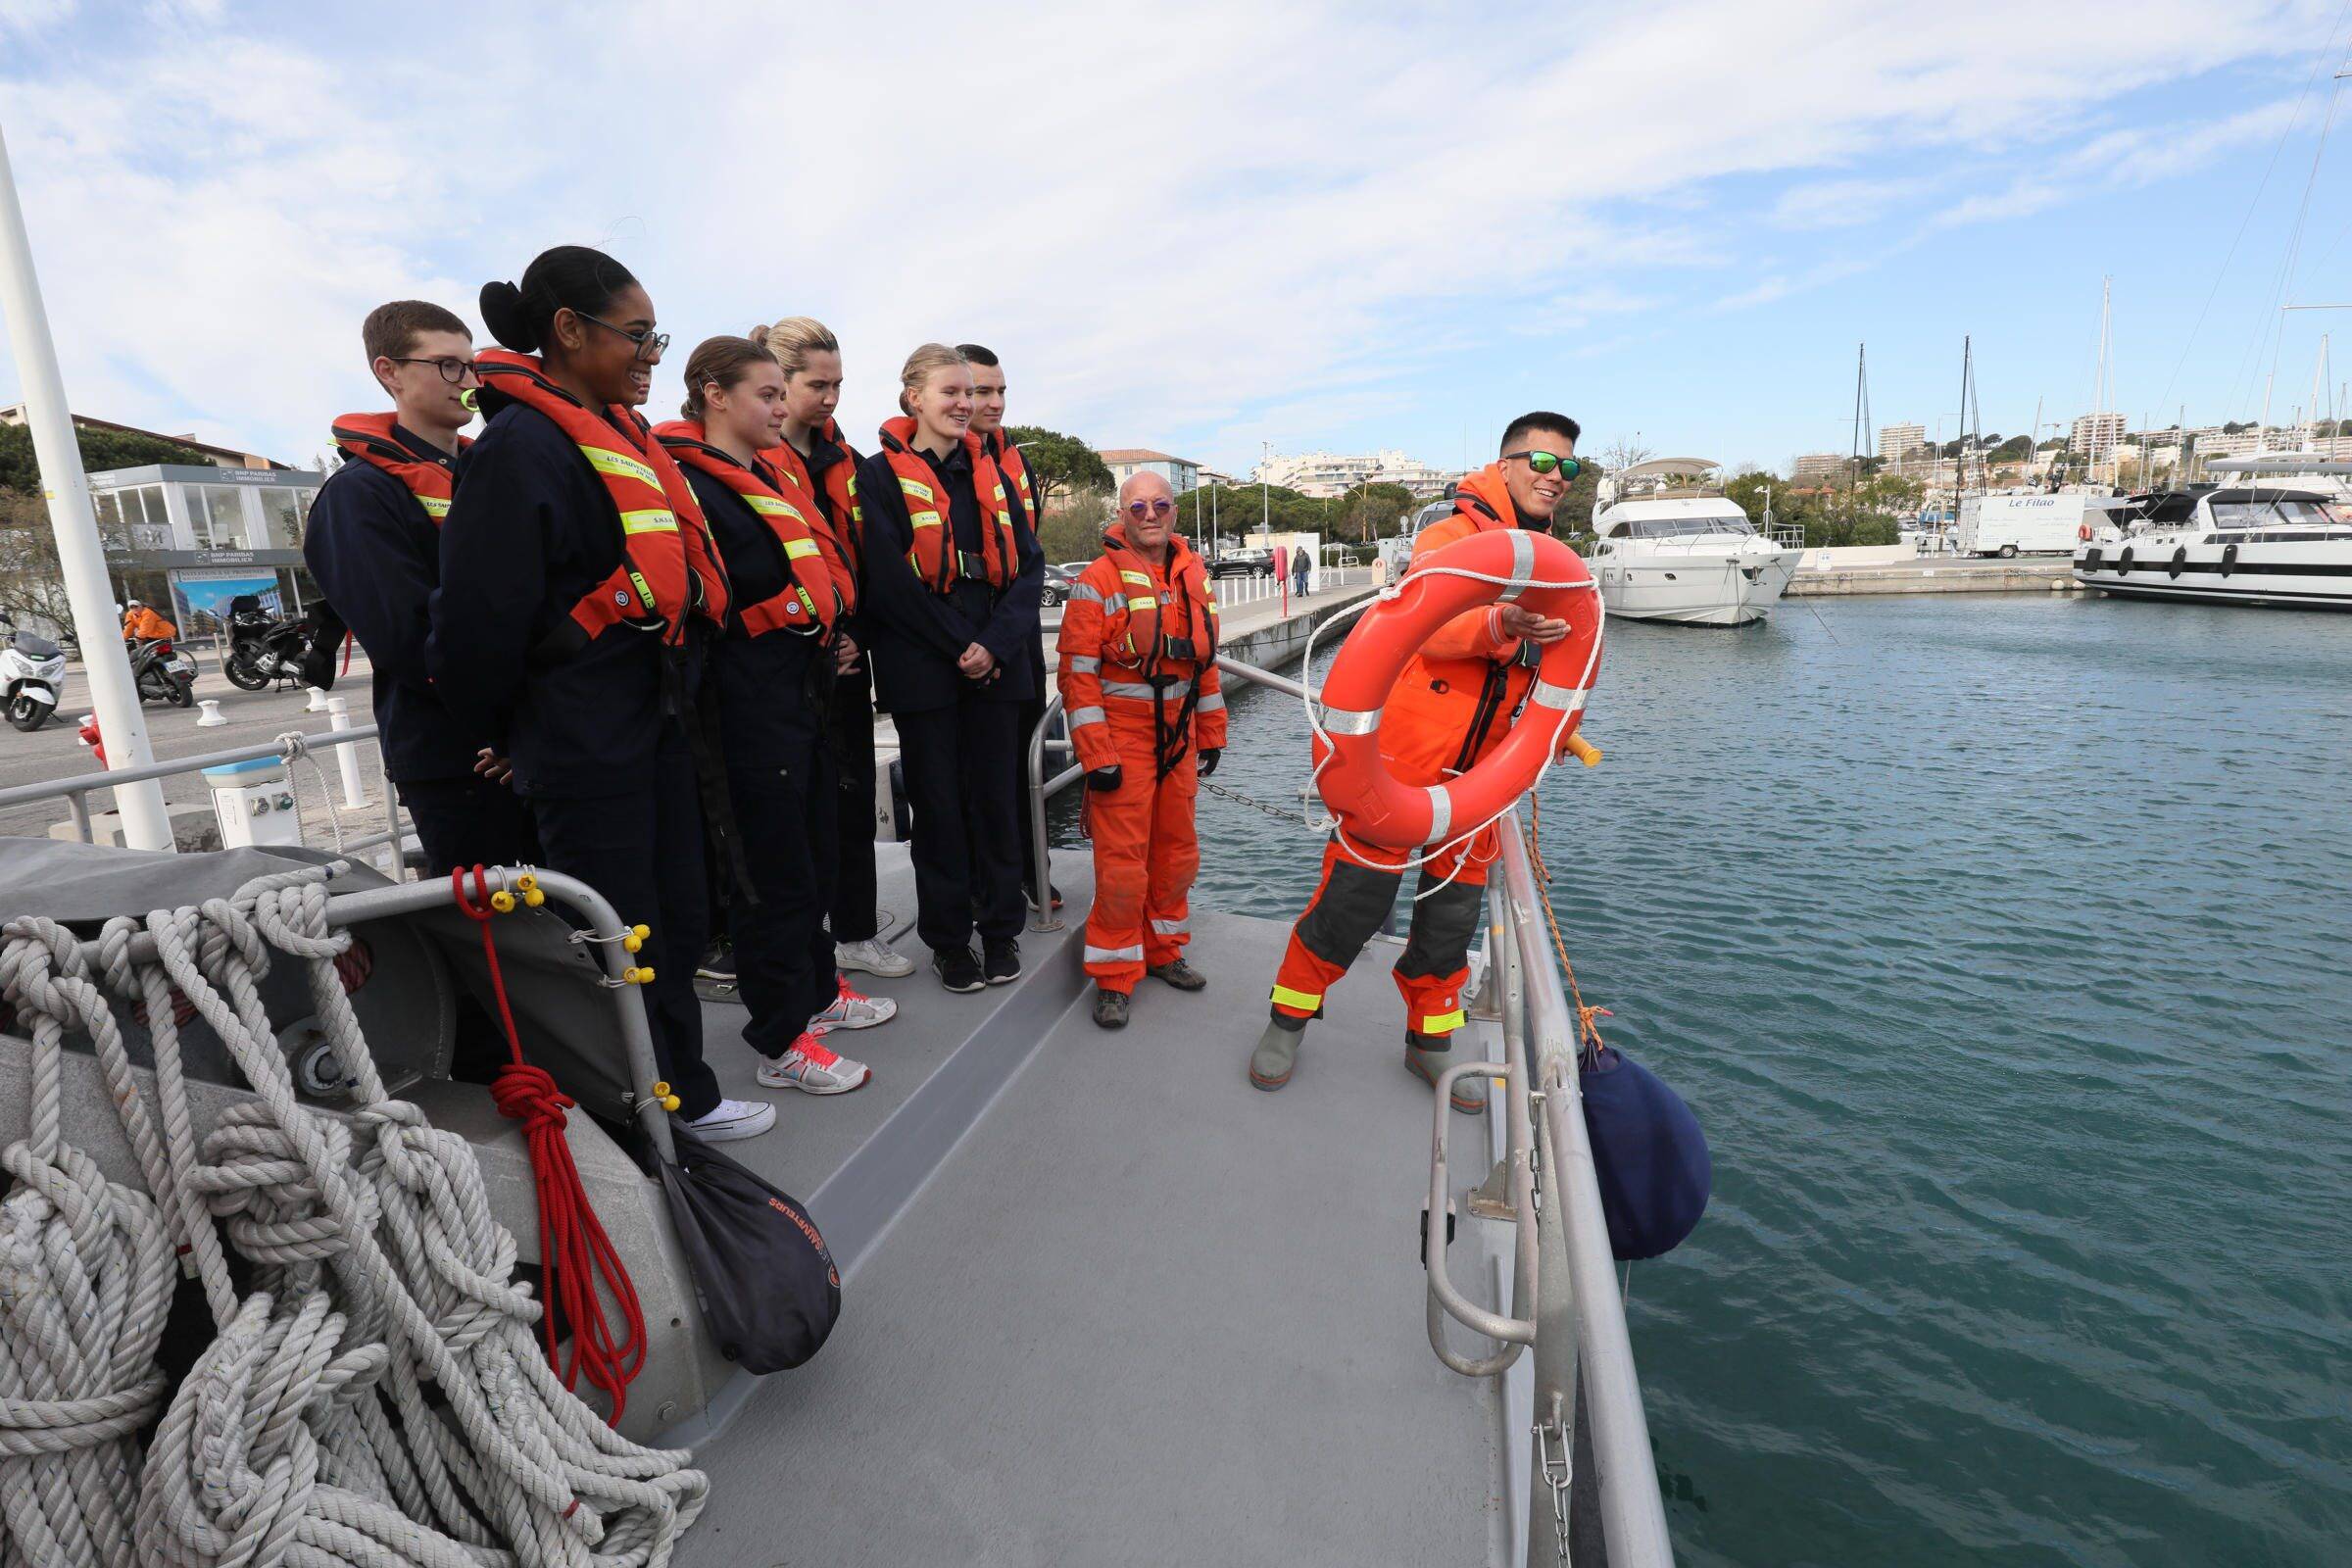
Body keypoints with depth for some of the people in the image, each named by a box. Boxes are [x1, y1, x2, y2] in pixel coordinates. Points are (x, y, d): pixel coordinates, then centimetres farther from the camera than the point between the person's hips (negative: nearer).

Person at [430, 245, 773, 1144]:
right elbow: (480, 616, -17)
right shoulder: (520, 446, -15)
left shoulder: (622, 435, 12)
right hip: (582, 743, -8)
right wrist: (499, 730, -3)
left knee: (674, 919, 17)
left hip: (658, 723, 9)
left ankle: (682, 1095, 34)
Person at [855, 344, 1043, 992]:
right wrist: (959, 646, -13)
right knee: (938, 802, 4)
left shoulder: (990, 473, 13)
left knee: (995, 794, 7)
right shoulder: (881, 475, 0)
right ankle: (948, 938, 18)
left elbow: (1029, 567, 4)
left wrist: (996, 642, -10)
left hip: (996, 664, 4)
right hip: (922, 666, -3)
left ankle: (1001, 928, 22)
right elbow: (890, 579, -10)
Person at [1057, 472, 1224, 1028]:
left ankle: (1162, 952, 32)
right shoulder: (1098, 581, -9)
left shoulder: (1192, 578, 8)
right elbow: (1078, 674, -12)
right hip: (1122, 741, -6)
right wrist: (1097, 755, -17)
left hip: (1178, 739, 6)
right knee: (1122, 862, -3)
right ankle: (1114, 979, 11)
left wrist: (1212, 735, 15)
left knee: (1176, 852, 14)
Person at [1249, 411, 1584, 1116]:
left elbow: (1546, 667, 23)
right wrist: (1499, 625, -40)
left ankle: (1431, 1039, 31)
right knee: (1355, 895, -2)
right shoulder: (1451, 535, -6)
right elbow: (1430, 627, -22)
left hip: (1478, 768, 6)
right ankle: (1289, 1018, 18)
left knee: (1453, 912, 13)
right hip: (1403, 753, -6)